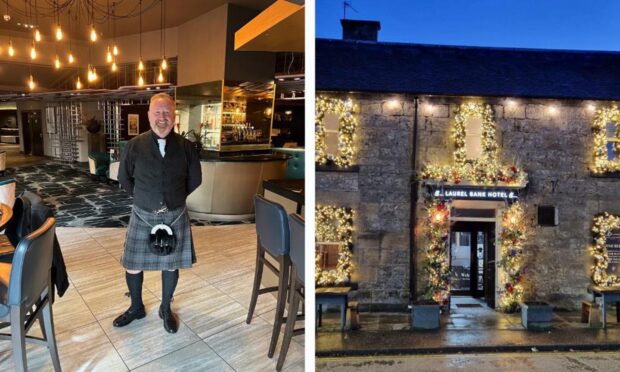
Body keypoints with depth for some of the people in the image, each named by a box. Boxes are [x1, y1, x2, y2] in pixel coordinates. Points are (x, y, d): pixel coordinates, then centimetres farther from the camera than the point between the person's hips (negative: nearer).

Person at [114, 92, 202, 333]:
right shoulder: (135, 145, -6)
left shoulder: (185, 147, -6)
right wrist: (142, 197, 9)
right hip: (143, 216, 0)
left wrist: (176, 198, 8)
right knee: (132, 265, 10)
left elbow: (195, 179, 5)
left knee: (171, 265, 11)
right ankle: (136, 308, 35)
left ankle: (166, 309, 33)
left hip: (175, 216, 0)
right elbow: (124, 178, 7)